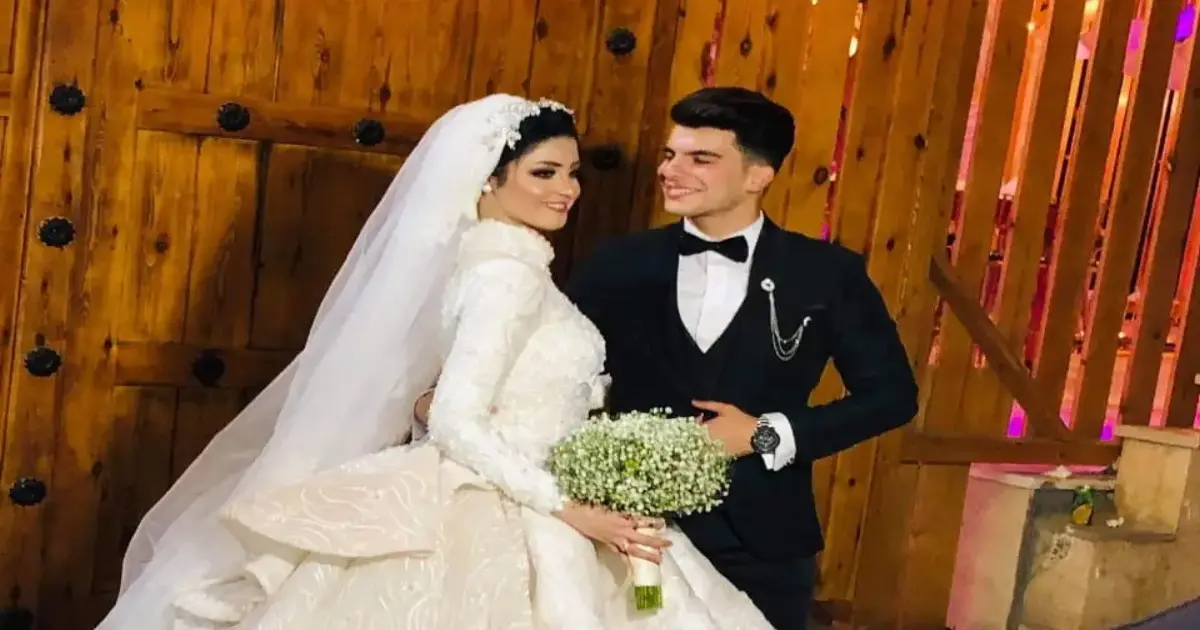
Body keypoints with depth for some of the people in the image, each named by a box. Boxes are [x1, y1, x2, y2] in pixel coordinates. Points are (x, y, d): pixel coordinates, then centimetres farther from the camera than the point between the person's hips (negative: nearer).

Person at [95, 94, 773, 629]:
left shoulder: (497, 261, 9)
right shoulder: (507, 272, -18)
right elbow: (456, 423, -24)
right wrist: (571, 512, -24)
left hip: (496, 510, 9)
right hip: (495, 526, -9)